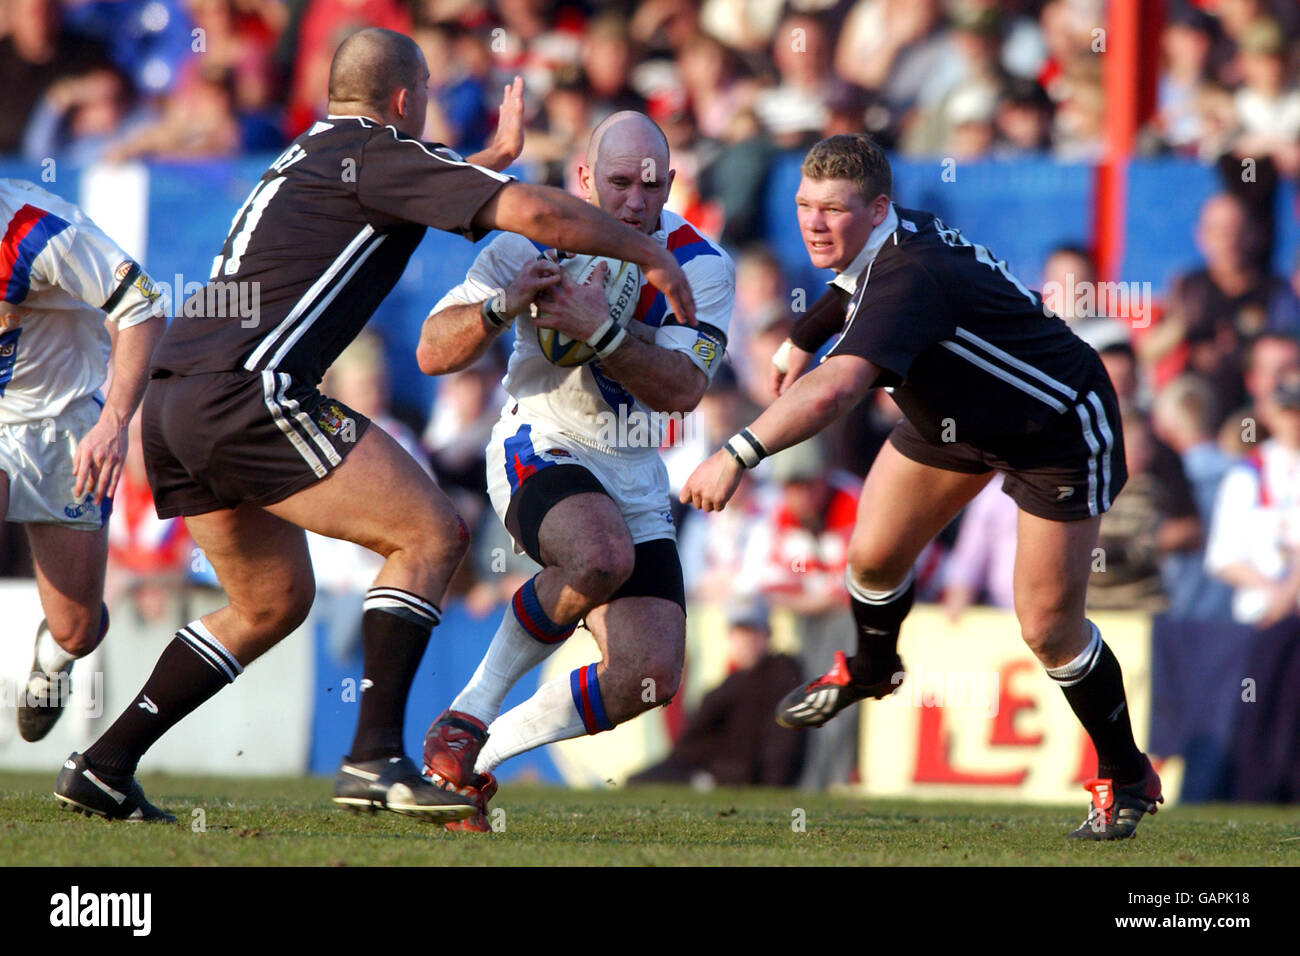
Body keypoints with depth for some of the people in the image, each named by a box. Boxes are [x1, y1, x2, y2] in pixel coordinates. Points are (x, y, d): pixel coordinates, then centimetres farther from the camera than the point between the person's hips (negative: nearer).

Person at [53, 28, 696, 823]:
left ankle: (105, 765, 15)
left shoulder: (311, 155, 25)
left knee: (274, 602, 20)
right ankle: (376, 758, -16)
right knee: (431, 533, -7)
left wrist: (492, 156, 52)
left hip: (175, 400, 10)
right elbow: (531, 211, -11)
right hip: (246, 391, -10)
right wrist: (648, 253, 0)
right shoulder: (379, 155, -2)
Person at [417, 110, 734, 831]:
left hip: (636, 478, 4)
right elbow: (433, 354, -13)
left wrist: (602, 332, -34)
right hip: (541, 449, -4)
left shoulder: (700, 266, -7)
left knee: (649, 678, -11)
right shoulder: (533, 245, -10)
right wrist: (502, 306, -32)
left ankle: (487, 749, 9)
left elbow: (681, 390, -20)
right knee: (601, 557, -38)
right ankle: (470, 711, -17)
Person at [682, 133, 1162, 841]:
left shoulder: (908, 279, -40)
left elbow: (837, 388, -55)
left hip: (1059, 430, -8)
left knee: (1048, 629, -6)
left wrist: (738, 454, -62)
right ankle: (870, 668, 39)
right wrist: (802, 338, 28)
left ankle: (1125, 777, 16)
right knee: (873, 554, 5)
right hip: (954, 417, 8)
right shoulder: (880, 246, -12)